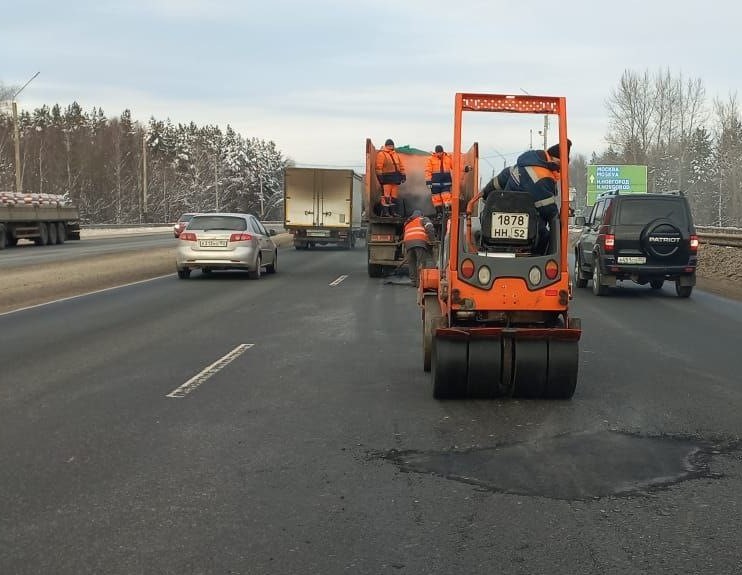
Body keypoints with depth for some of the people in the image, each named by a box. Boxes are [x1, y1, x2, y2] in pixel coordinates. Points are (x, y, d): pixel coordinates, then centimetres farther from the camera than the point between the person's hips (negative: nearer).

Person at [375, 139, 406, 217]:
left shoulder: (396, 154, 20)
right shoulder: (382, 154, -2)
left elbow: (401, 165, 23)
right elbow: (379, 166, -9)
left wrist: (403, 175, 16)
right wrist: (379, 175, -17)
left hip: (395, 178, 7)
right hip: (387, 177, -7)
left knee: (394, 195, 9)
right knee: (386, 195, -11)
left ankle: (393, 211, 15)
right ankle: (385, 212, -10)